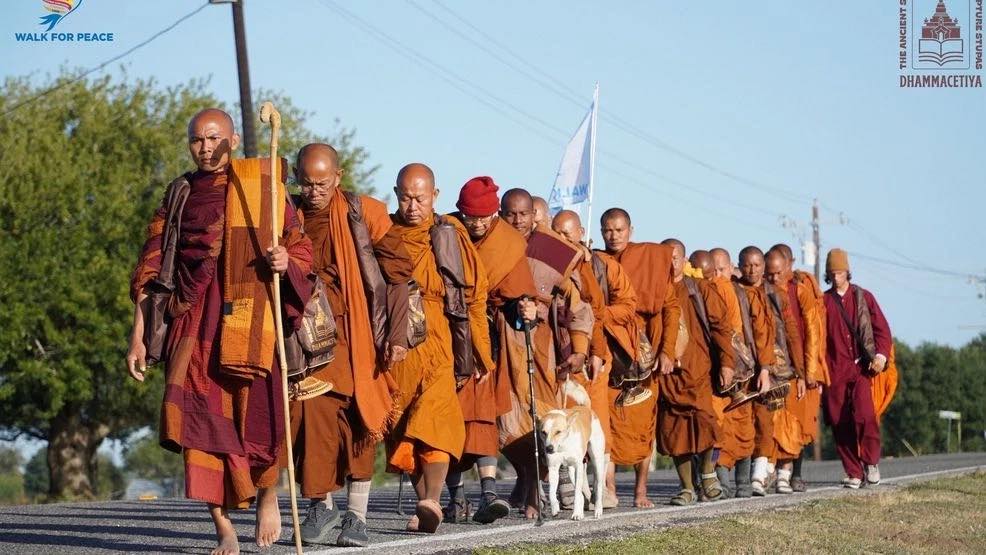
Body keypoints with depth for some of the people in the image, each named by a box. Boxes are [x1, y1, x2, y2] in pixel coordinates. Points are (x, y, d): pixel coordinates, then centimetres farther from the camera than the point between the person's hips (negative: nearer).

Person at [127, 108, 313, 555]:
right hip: (193, 323, 2)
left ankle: (268, 493, 19)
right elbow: (151, 268, 13)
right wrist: (138, 334, 8)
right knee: (198, 417, -9)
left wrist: (286, 261, -14)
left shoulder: (263, 187, 8)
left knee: (256, 416, -13)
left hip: (248, 322, -2)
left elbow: (303, 250, 10)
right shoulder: (180, 194, 14)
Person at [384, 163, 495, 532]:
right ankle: (424, 506, 5)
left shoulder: (451, 237, 6)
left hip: (437, 343, -2)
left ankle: (432, 500, -27)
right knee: (401, 428, 0)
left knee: (435, 417, -18)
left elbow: (474, 296, 8)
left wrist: (481, 355, 7)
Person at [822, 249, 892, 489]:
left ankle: (871, 462, 0)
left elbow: (882, 328, 8)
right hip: (835, 370, 2)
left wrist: (881, 354, -8)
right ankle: (853, 473, 8)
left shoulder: (863, 297, 10)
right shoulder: (823, 302, 11)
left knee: (864, 414, -19)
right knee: (840, 422, -2)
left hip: (862, 367, -1)